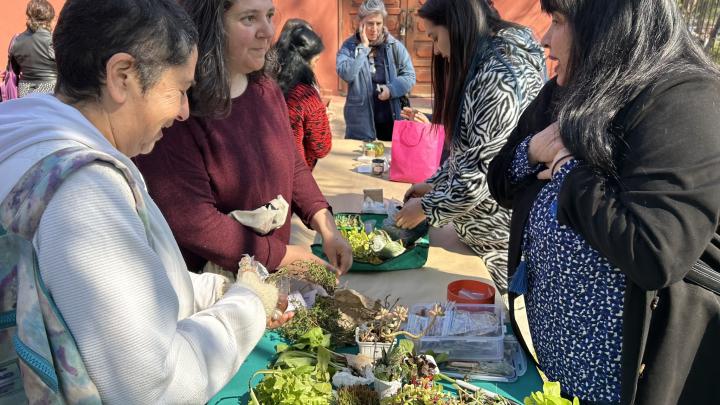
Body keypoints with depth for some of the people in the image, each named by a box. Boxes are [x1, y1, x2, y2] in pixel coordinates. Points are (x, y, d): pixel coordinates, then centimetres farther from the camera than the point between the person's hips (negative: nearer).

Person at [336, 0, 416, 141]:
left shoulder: (395, 45, -1)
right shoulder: (349, 46, -3)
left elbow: (410, 75, -1)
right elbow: (346, 74, -20)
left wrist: (391, 89, -18)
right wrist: (363, 46, -15)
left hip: (390, 116, 1)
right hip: (360, 117, -1)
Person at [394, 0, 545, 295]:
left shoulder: (499, 75, -23)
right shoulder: (485, 65, 9)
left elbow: (482, 173, -24)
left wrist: (426, 208, -12)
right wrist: (435, 183, 10)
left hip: (499, 239, -9)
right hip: (481, 227, 9)